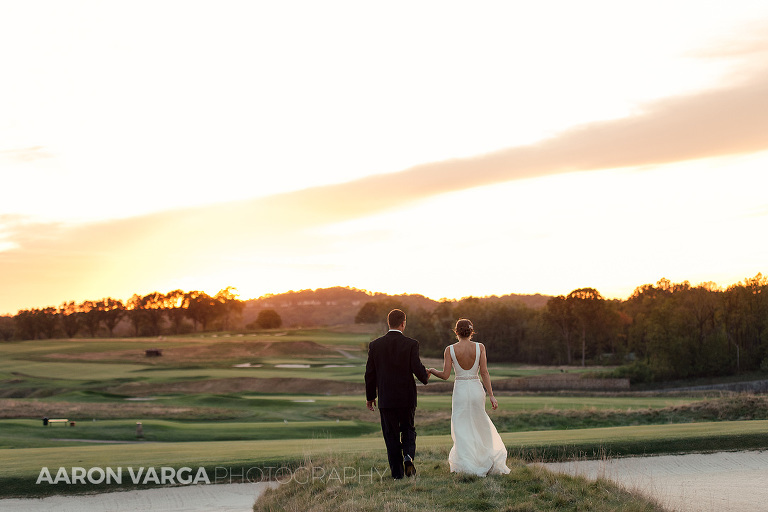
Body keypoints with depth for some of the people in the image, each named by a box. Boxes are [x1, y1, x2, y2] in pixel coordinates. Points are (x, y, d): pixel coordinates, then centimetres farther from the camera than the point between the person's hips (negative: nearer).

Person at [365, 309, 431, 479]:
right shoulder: (411, 344, -9)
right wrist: (426, 377, 12)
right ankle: (408, 456, -8)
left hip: (386, 399, 1)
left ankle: (397, 473, 6)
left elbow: (370, 373, 1)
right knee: (408, 430, 18)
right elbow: (418, 369, -12)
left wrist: (370, 396, 12)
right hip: (407, 397, -1)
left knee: (391, 436, 8)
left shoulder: (375, 345, -2)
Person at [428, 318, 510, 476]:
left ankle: (465, 465, -1)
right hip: (477, 390, 2)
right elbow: (484, 373, -7)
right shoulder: (479, 347, -4)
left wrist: (432, 371, 13)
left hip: (460, 391, -2)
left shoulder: (450, 350, -6)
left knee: (461, 429, 5)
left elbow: (445, 375, -7)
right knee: (479, 426, 20)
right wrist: (491, 395, -4)